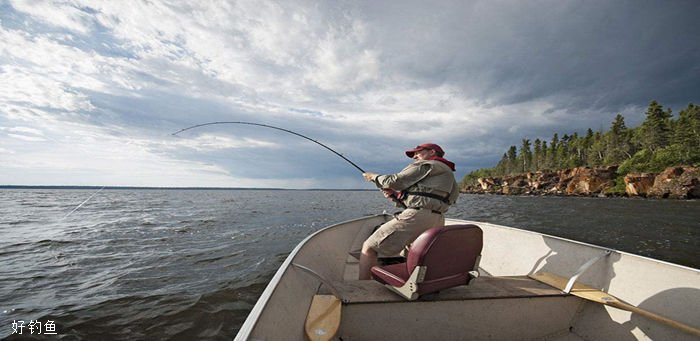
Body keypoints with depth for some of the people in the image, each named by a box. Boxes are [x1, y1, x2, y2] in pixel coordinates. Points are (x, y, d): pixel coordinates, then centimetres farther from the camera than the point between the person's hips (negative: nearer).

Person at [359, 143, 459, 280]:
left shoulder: (425, 165, 2)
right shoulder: (447, 173, 29)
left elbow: (395, 181, -5)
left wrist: (375, 177, 12)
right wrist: (394, 194, 17)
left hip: (417, 216, -10)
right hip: (437, 221, 10)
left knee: (368, 247, -5)